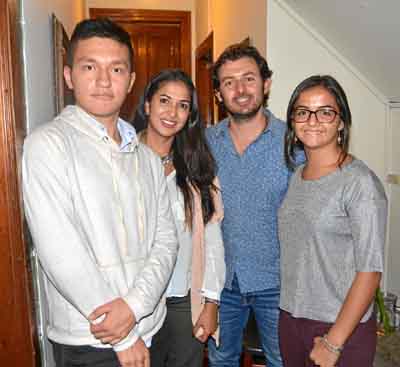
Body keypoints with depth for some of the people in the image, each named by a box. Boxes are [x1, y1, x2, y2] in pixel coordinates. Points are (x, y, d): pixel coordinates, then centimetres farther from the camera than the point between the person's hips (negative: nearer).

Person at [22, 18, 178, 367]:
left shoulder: (147, 157, 6)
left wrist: (134, 305, -15)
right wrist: (125, 337, -14)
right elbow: (59, 253, -19)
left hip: (153, 329, 6)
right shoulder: (48, 143, -12)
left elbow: (166, 241, 1)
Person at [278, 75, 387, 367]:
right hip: (290, 319, 6)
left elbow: (370, 270, -17)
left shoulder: (360, 182, -16)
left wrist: (333, 342, -15)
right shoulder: (296, 176, 4)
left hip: (343, 327, -6)